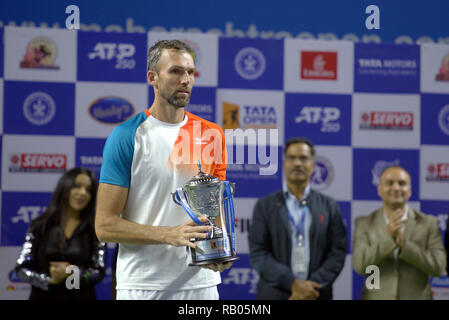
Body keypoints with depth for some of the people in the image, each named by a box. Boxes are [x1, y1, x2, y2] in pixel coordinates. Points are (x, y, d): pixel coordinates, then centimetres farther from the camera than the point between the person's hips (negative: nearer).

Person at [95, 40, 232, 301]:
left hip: (201, 281, 3)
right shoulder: (125, 136, -5)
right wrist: (171, 234, -19)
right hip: (142, 285, -3)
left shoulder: (212, 135, 7)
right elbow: (105, 225, -8)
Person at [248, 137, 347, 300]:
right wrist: (293, 283, -13)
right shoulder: (265, 206, 6)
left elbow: (338, 252, 3)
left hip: (316, 295, 1)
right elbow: (257, 253, -2)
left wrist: (314, 285, -11)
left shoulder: (329, 207, 10)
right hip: (275, 294, -1)